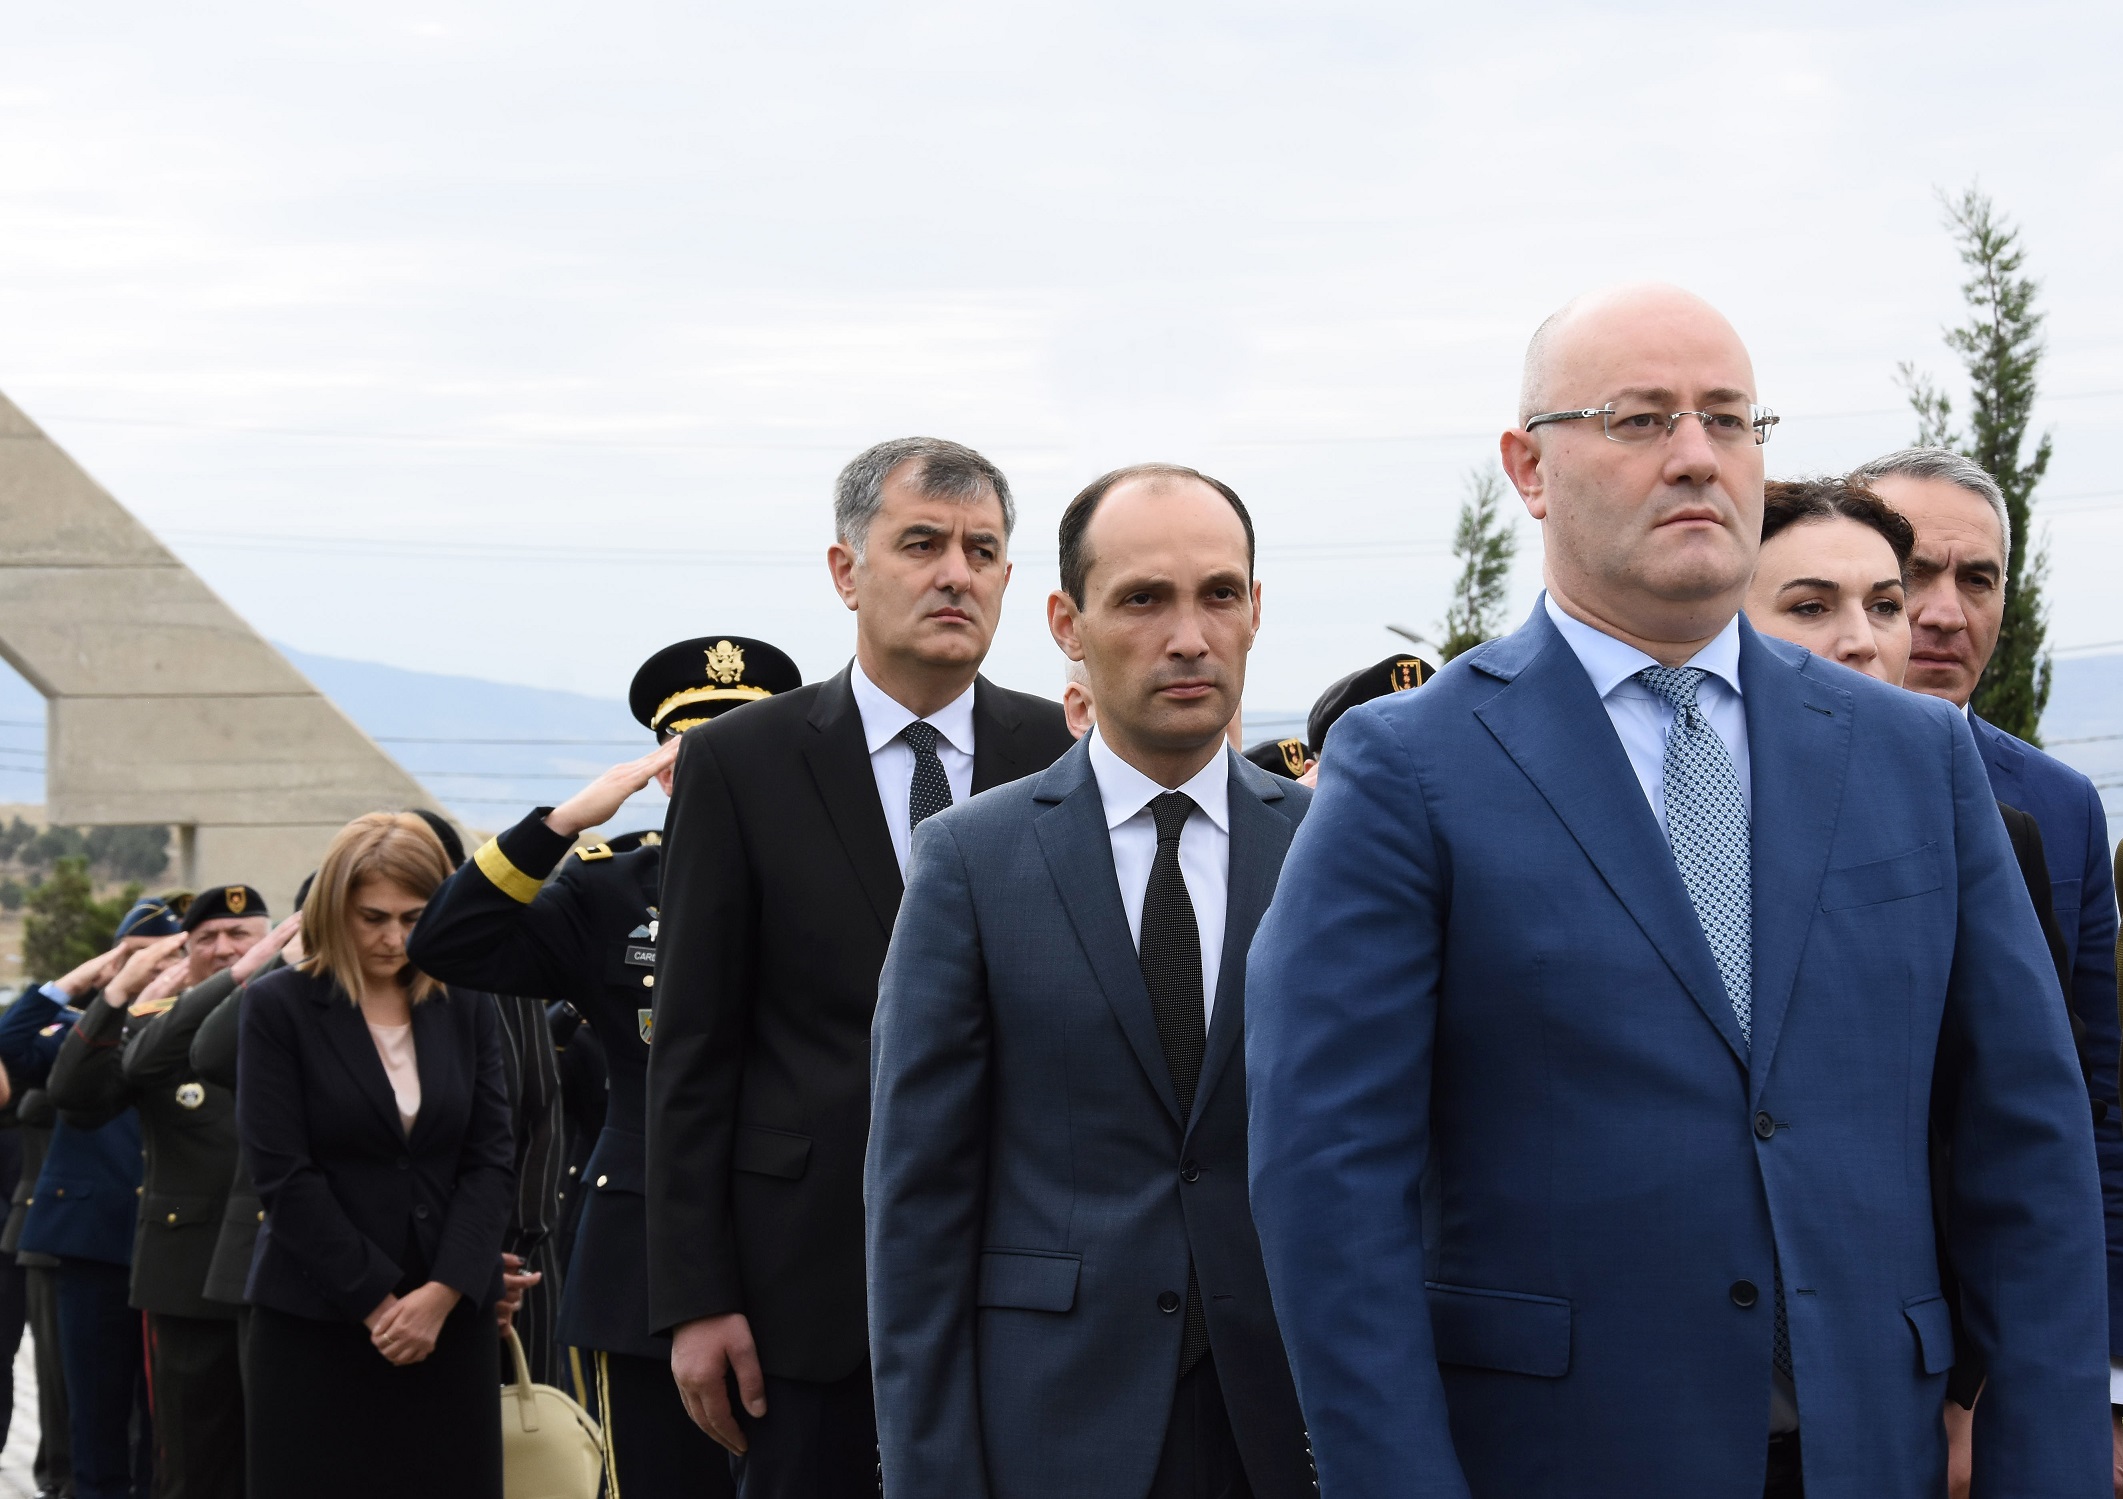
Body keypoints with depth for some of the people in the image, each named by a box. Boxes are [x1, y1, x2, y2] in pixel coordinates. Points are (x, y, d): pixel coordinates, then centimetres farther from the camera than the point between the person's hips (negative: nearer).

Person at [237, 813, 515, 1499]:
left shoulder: (467, 1008, 9)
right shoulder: (277, 1006, -2)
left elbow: (491, 1159, 4)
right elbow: (283, 1173, -8)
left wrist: (442, 1293, -9)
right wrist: (377, 1301, -11)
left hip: (449, 1316, 3)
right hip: (315, 1324, -3)